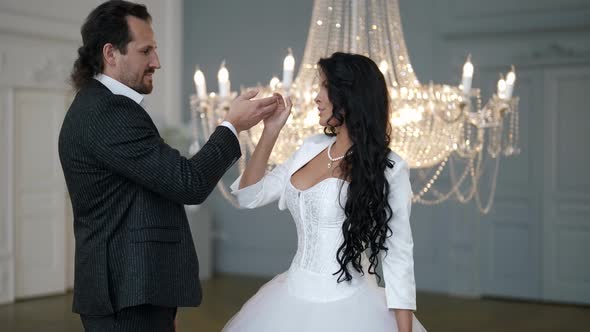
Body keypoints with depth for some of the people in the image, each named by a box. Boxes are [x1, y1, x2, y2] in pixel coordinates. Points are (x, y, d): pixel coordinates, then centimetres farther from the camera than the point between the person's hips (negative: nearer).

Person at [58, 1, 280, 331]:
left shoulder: (99, 107, 16)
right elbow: (188, 184, -20)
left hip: (129, 287, 10)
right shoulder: (109, 113, -18)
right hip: (130, 294, -10)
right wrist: (233, 125, -7)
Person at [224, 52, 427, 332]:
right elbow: (249, 196, 9)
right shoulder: (311, 148, 5)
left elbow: (398, 256, -9)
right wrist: (271, 131, 0)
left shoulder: (388, 168, -11)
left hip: (346, 308, -6)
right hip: (293, 300, 6)